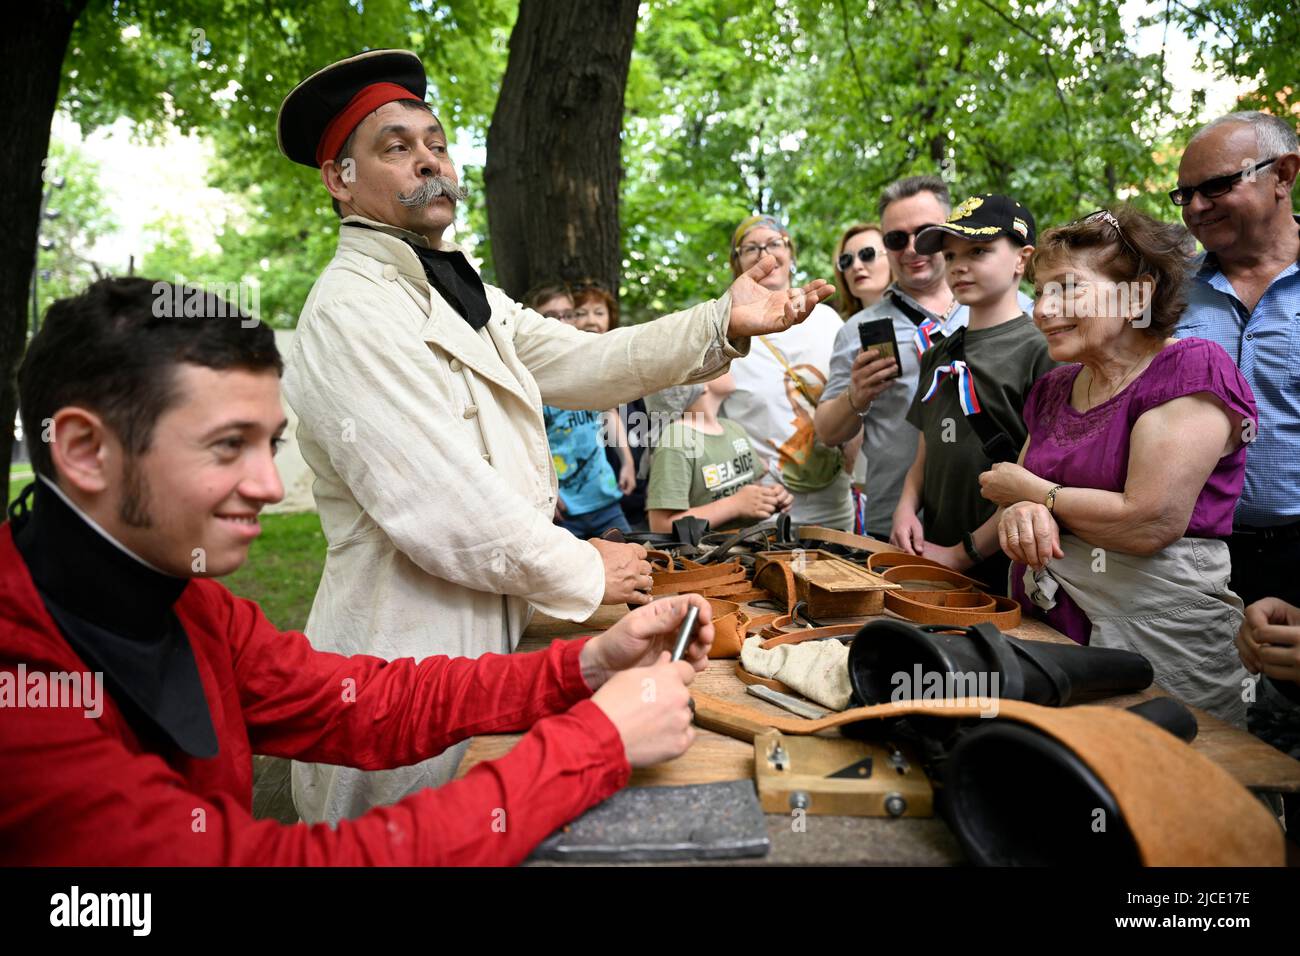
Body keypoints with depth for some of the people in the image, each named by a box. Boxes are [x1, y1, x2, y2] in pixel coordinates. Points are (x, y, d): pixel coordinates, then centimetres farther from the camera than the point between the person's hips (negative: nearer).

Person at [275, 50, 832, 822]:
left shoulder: (460, 292, 11)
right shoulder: (351, 312, -20)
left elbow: (580, 364, 3)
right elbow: (442, 513, -25)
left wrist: (724, 325, -9)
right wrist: (587, 573, -13)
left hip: (486, 641, 9)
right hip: (408, 658, -9)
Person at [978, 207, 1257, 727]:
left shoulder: (1193, 368, -13)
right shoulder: (1054, 388, 10)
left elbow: (1150, 523, -21)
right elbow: (1017, 491, 12)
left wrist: (1034, 492, -8)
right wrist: (1021, 513, -13)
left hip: (1159, 630, -6)